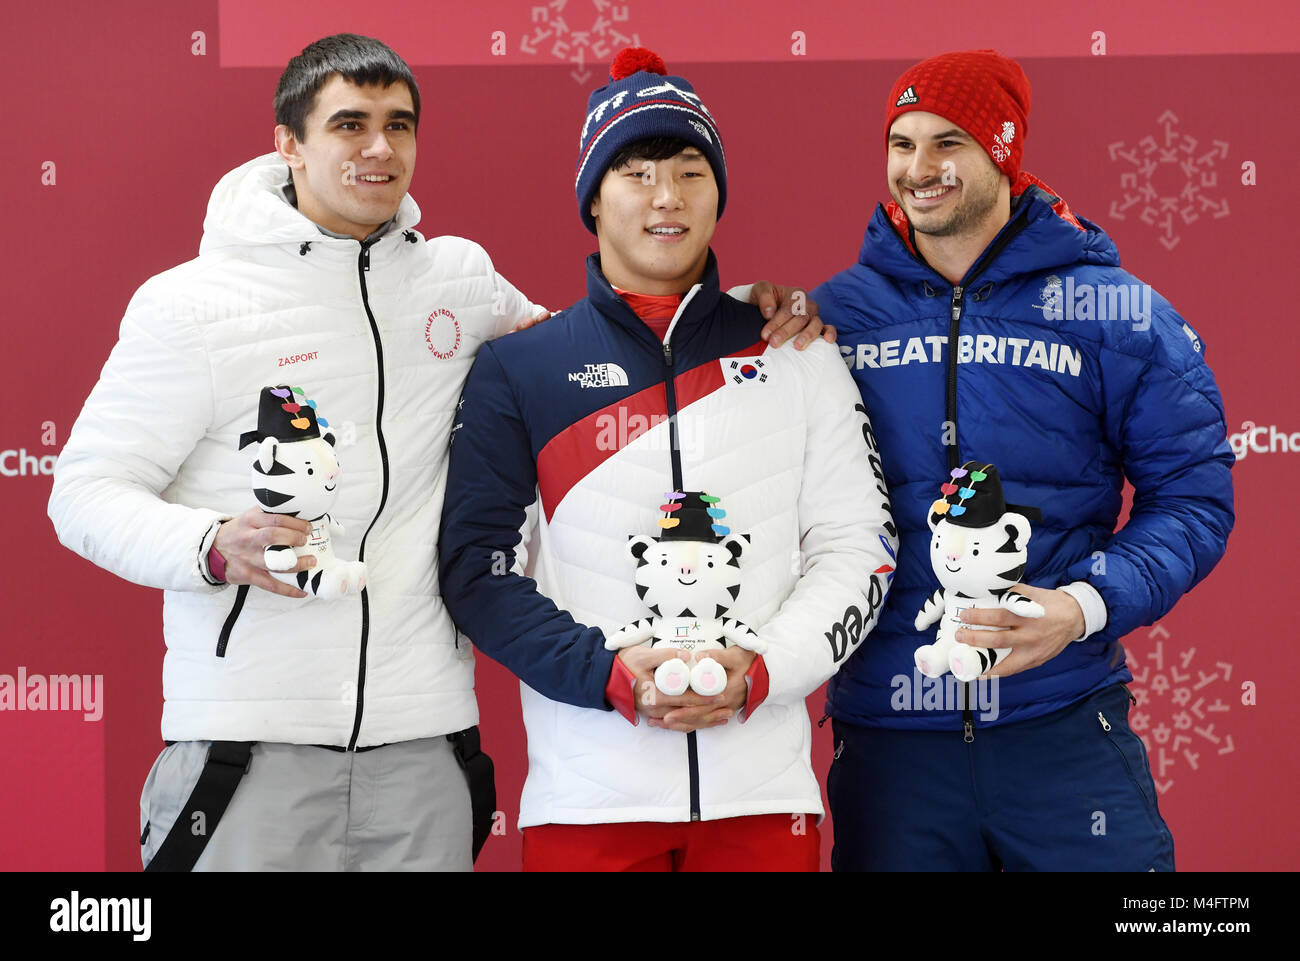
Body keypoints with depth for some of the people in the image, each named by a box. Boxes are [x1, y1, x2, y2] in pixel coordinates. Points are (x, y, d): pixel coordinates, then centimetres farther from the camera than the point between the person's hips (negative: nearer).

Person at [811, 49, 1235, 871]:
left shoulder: (1117, 314, 2)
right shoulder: (835, 314, 7)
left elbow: (1193, 495, 2)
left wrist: (1086, 606, -15)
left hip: (1065, 731, -1)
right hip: (887, 733, 2)